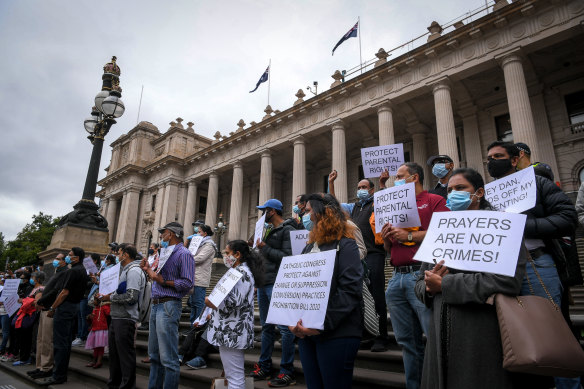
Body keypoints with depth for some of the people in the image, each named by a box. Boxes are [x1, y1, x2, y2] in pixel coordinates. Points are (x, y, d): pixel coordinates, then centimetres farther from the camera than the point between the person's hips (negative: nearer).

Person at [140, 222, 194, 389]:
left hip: (168, 306, -10)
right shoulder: (166, 253, 20)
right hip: (156, 305, 10)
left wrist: (163, 282, -20)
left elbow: (188, 282, -19)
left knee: (168, 358, -6)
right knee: (154, 355, 18)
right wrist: (149, 269, 14)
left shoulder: (183, 254, -11)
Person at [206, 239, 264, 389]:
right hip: (229, 333, 11)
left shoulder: (242, 273, -16)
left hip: (232, 333, -11)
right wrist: (213, 314, 19)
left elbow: (232, 303, -25)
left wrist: (210, 302, -11)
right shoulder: (239, 271, 17)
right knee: (232, 375, 19)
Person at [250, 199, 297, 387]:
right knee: (266, 327, 14)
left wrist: (265, 248, -14)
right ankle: (264, 367, 25)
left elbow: (288, 257, -18)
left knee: (284, 327, -5)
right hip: (264, 283, 9)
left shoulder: (287, 230, -8)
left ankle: (287, 372, 3)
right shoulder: (269, 230, 20)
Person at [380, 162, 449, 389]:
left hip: (421, 274, -7)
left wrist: (409, 236, -12)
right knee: (407, 340, 13)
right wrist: (387, 238, 4)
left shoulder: (435, 201, 2)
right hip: (397, 277, 7)